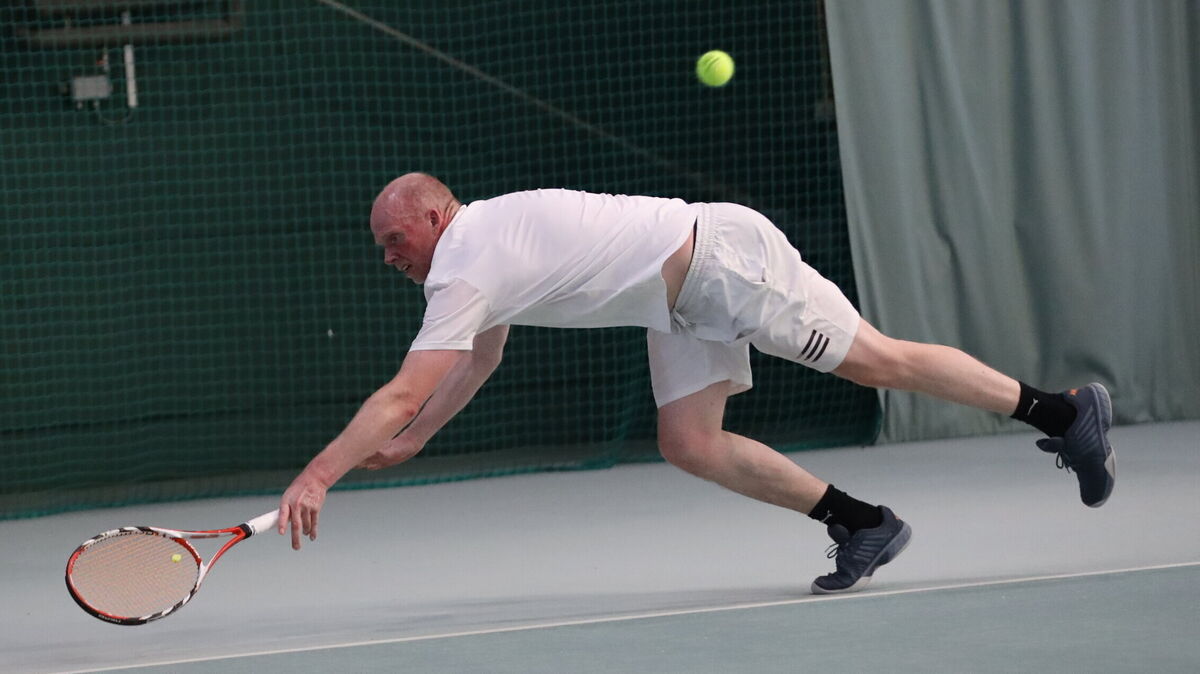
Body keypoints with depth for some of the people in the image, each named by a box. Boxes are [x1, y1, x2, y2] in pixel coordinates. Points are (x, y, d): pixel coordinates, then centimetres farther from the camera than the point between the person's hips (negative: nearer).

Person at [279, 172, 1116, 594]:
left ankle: (1061, 410, 2)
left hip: (720, 257, -9)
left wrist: (317, 477, -26)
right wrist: (408, 444, 14)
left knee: (879, 361, -6)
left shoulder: (465, 276, -19)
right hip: (684, 302, 9)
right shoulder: (481, 241, 11)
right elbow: (478, 363, 24)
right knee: (690, 444, 1)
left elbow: (401, 394, -26)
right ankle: (864, 527, 6)